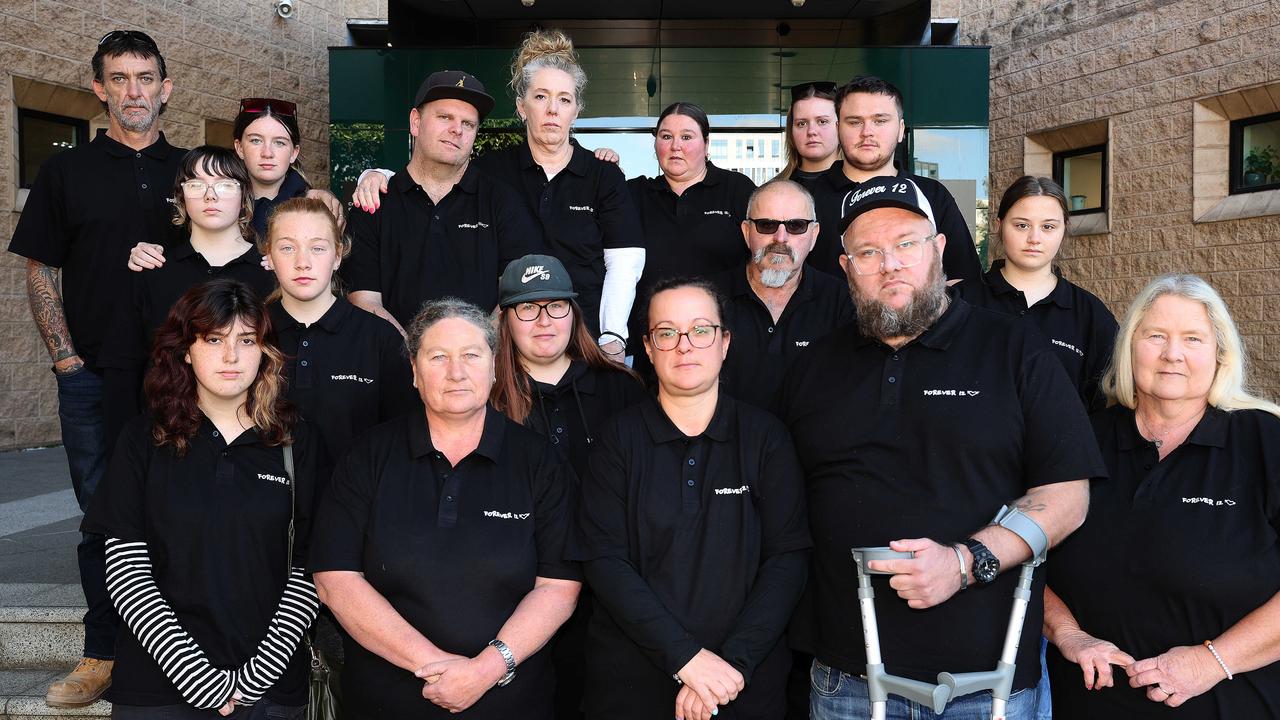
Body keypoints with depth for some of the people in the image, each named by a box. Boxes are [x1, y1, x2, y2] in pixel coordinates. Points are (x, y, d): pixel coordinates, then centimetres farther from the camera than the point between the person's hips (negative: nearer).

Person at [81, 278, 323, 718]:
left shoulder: (295, 442, 0)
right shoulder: (144, 439, 0)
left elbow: (310, 567, -2)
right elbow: (126, 569, -5)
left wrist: (257, 674, -12)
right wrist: (198, 676, -13)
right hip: (159, 685, 0)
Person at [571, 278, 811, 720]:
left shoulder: (765, 436, -1)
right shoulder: (619, 438, -2)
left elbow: (788, 558, -6)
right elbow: (603, 561, -9)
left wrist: (733, 663, -17)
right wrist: (686, 656, -18)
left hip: (746, 681, 1)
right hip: (631, 682, 0)